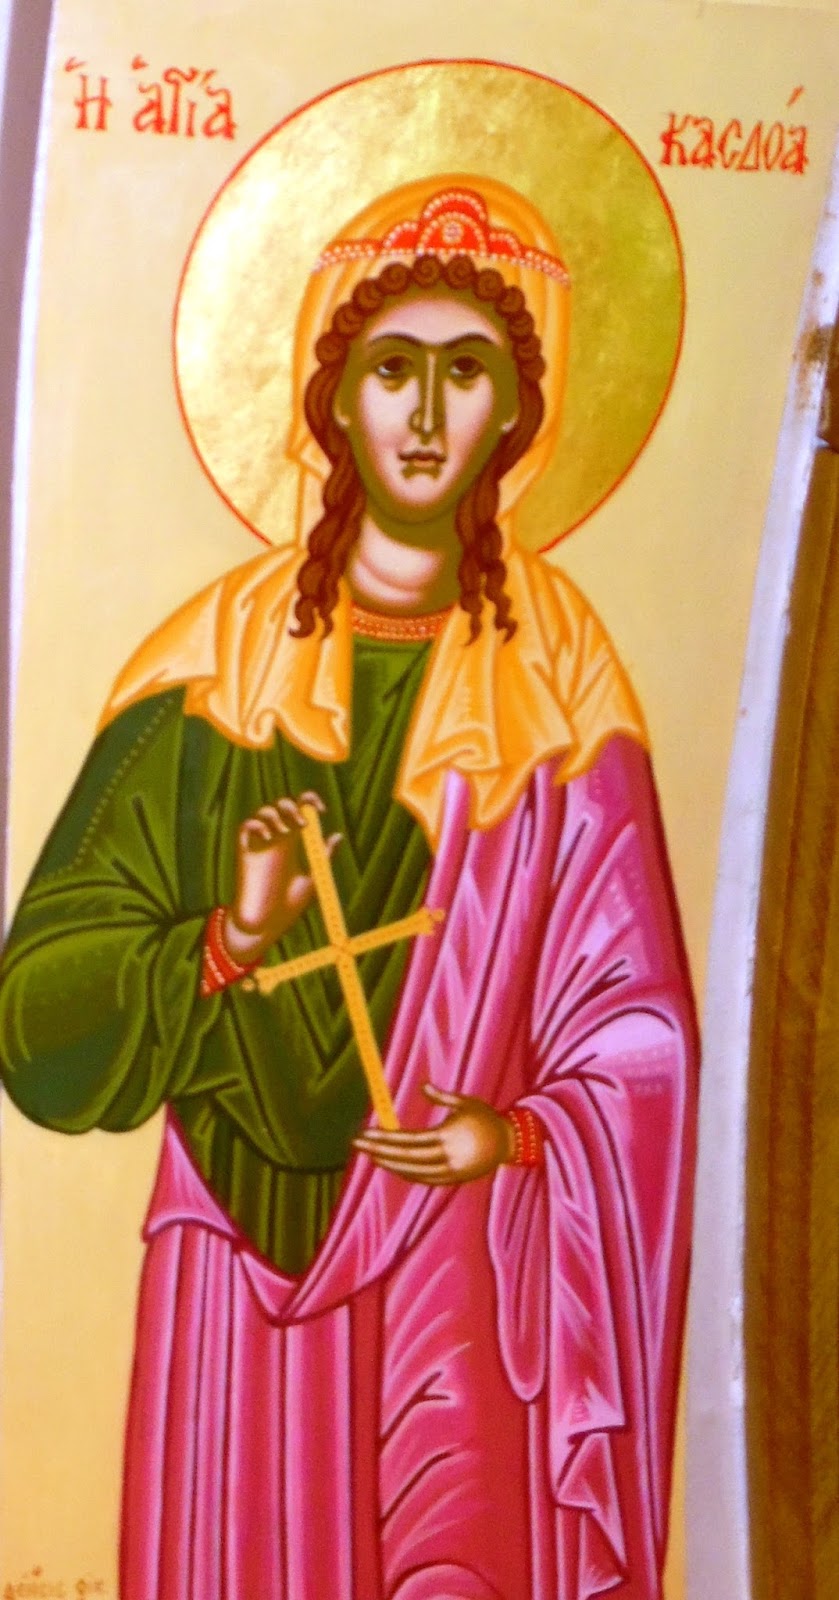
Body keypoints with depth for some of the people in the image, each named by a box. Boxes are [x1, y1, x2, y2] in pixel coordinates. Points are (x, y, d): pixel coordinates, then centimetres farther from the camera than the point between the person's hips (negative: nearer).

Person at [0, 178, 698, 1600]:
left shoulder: (560, 685, 0)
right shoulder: (217, 666, 0)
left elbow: (636, 1012, 2)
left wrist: (527, 1132, -14)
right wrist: (226, 941, -19)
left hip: (472, 1267, 0)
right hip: (247, 1268, 1)